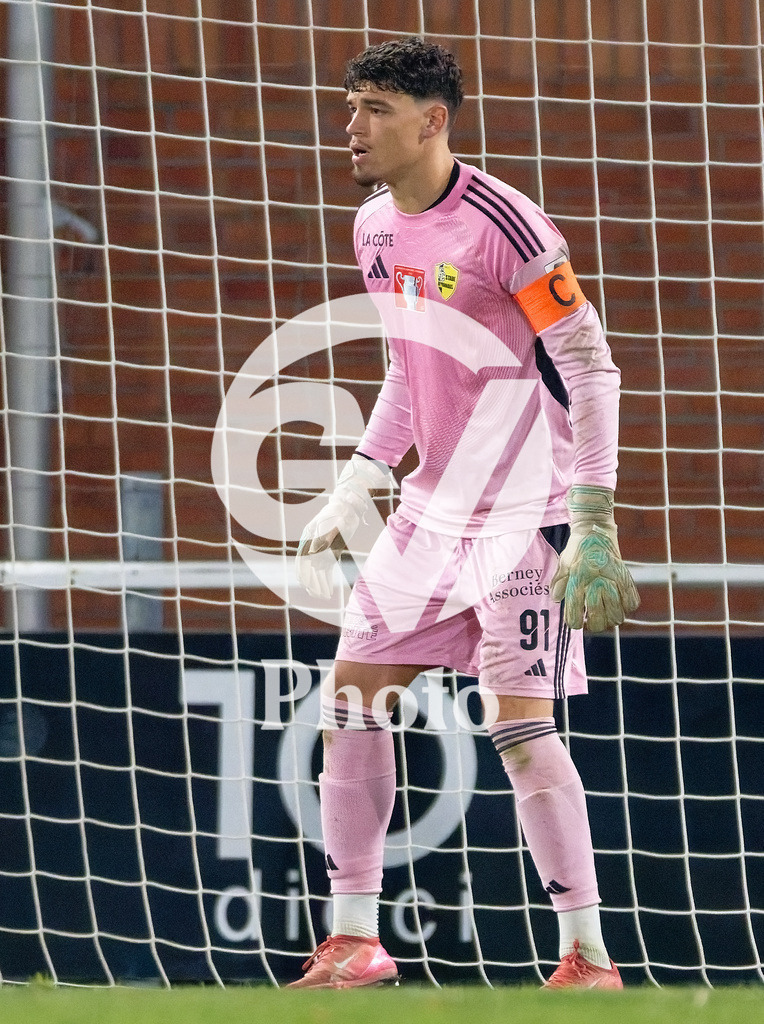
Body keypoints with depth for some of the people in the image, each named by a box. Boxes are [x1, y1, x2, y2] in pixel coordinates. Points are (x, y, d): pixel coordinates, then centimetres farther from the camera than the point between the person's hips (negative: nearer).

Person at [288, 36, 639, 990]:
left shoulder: (503, 226, -18)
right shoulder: (376, 228, 7)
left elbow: (591, 370, -16)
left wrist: (591, 521, -21)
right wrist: (351, 493, 16)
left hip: (524, 511, -8)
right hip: (431, 510, 8)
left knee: (519, 723, -14)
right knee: (350, 694, 4)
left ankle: (589, 959, -6)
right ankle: (354, 939, 12)